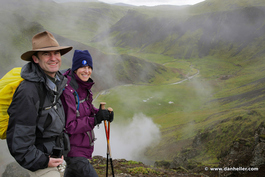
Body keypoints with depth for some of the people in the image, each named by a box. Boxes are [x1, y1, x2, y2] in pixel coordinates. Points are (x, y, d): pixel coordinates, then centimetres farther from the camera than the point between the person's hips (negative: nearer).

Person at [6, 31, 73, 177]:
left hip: (50, 156, 9)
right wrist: (41, 162, -20)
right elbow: (17, 136, -26)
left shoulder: (57, 81, 3)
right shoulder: (29, 91, -27)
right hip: (39, 159, -9)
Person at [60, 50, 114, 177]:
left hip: (84, 146, 9)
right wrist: (95, 119, -30)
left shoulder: (84, 87, 3)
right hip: (74, 150, -9)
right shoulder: (67, 91, -24)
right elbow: (69, 126, -25)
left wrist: (100, 113, -5)